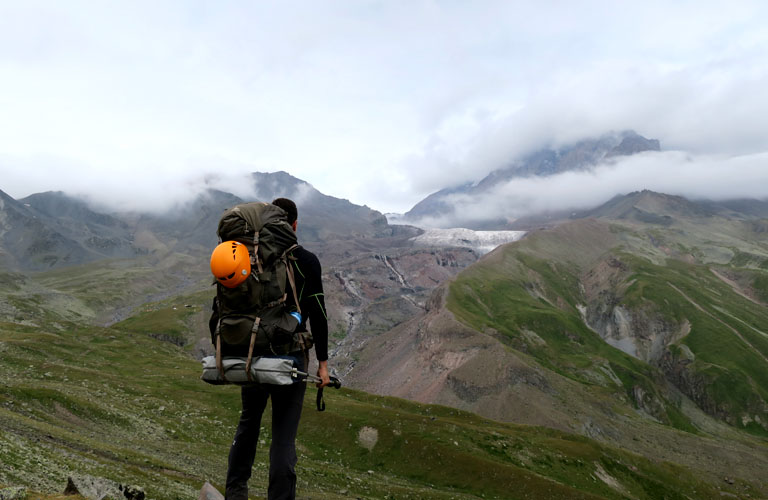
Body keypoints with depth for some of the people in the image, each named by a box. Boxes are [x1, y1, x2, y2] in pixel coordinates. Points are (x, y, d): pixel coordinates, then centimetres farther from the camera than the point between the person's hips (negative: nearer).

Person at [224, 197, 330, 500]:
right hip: (291, 356, -3)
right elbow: (317, 314, -11)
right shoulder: (307, 261, -8)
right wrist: (322, 361, -4)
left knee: (249, 421, 24)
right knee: (284, 434, 5)